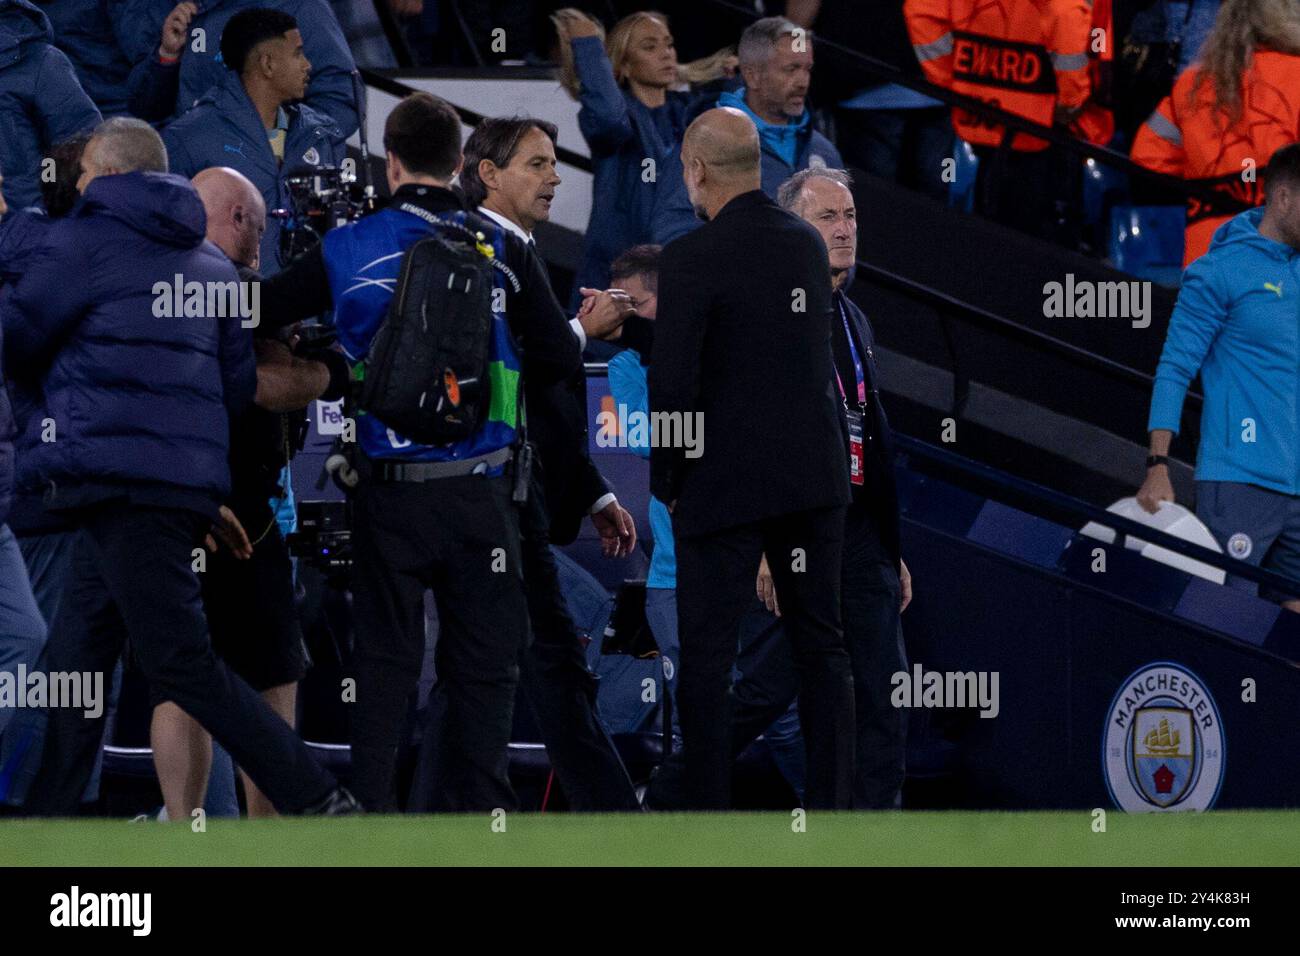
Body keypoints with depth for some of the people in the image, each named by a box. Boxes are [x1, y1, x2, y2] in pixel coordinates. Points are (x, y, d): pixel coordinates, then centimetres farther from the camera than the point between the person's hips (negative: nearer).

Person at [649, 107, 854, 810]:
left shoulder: (694, 258, -14)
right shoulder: (807, 243, 6)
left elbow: (671, 385, -15)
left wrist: (667, 483, -4)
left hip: (726, 485, -6)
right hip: (815, 476, 6)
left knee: (707, 656, 0)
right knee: (820, 645, 10)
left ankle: (709, 813, 0)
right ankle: (830, 805, 10)